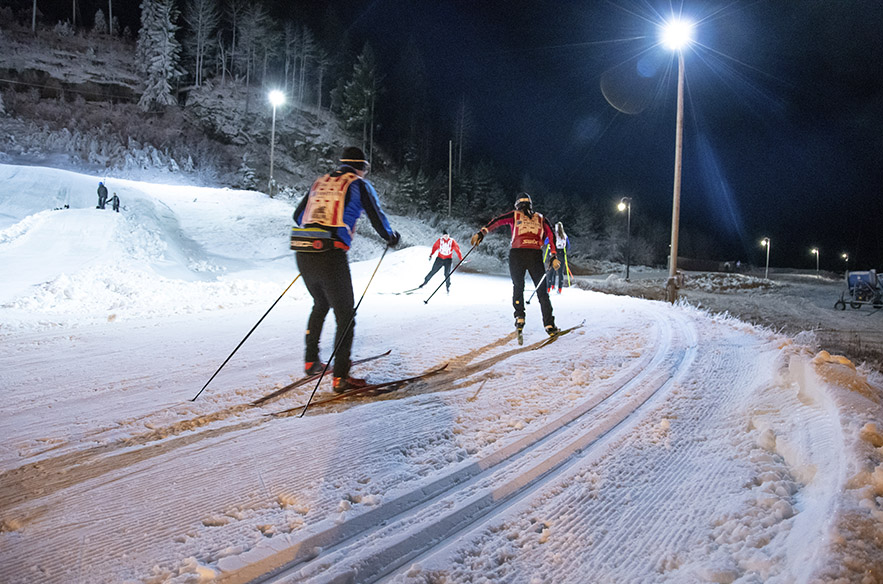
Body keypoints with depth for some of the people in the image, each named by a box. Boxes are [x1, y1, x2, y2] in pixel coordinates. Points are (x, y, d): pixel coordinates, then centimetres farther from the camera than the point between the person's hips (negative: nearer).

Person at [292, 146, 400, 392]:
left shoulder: (319, 182, 21)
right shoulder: (359, 185, 6)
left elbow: (298, 215, 27)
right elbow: (378, 219, 3)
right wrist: (391, 237, 23)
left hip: (303, 255, 6)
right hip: (331, 255, -6)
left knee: (320, 305, 28)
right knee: (345, 314, 4)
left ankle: (310, 361, 32)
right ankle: (340, 377, 2)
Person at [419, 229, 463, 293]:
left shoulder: (452, 241, -9)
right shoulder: (440, 240, -5)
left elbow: (457, 249, -6)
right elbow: (435, 247, 8)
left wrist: (461, 259, -8)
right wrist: (431, 254, 3)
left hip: (448, 259, -1)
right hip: (440, 258, 1)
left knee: (447, 274, -9)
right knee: (433, 271, 4)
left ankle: (448, 287, 10)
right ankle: (425, 281, 22)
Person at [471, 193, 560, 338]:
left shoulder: (514, 215, 15)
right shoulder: (540, 218, 20)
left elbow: (497, 221, 0)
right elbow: (551, 236, 9)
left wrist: (481, 233, -7)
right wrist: (554, 257, 6)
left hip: (517, 255, -1)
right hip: (536, 256, 1)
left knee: (518, 287, 19)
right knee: (542, 290, 8)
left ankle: (520, 318, 2)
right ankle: (549, 325, 1)